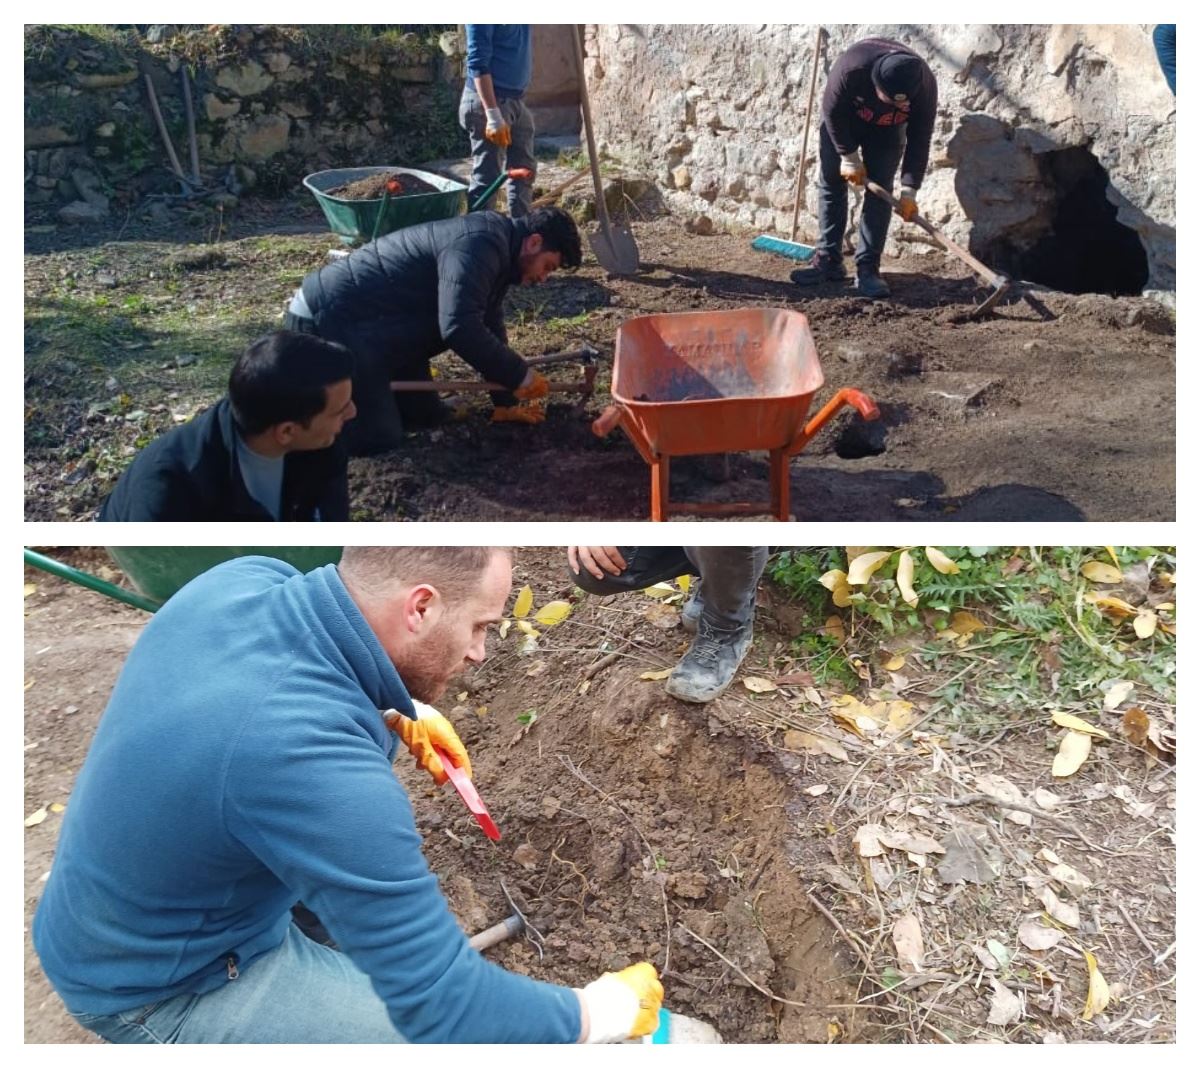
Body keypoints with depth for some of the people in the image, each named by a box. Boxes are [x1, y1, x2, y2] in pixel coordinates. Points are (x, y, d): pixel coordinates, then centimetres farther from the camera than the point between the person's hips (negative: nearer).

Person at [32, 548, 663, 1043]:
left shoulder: (244, 578, -15)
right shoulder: (312, 760, -39)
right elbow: (447, 1009, -32)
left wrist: (395, 713, -1)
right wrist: (604, 1012, -16)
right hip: (155, 987, -7)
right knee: (458, 1039, -10)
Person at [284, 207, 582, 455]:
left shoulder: (496, 252, 11)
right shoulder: (479, 244, -22)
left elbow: (489, 329, 18)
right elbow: (460, 328, -34)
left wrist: (506, 403, 17)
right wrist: (521, 375, -23)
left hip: (373, 323, 10)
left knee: (426, 415, 14)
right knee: (377, 439, -15)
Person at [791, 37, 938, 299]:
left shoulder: (925, 86, -33)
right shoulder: (851, 68, -40)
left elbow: (919, 141, -23)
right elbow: (833, 112, -23)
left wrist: (908, 192, -26)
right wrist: (849, 158, -19)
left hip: (887, 130, 1)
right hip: (842, 120, 0)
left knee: (880, 190, -10)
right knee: (831, 182, -3)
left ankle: (867, 268, -11)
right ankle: (828, 260, 3)